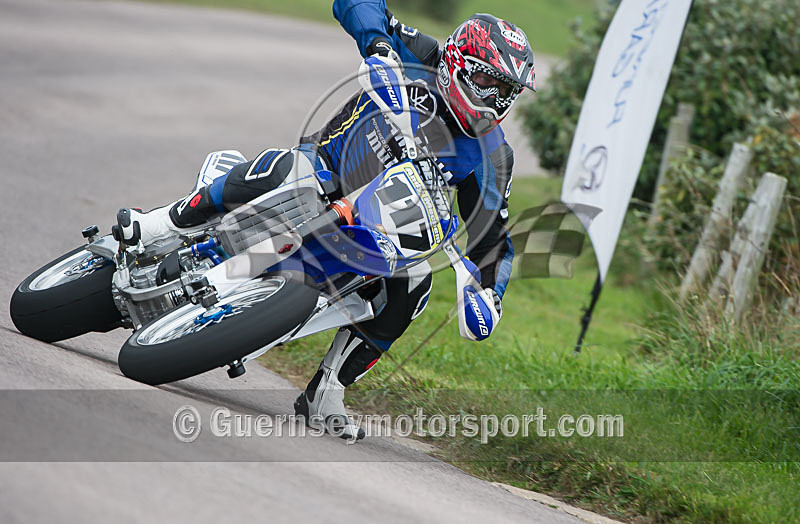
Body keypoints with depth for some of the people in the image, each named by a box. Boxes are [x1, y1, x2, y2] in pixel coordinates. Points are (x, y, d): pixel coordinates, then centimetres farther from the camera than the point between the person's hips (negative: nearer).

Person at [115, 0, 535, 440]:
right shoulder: (421, 59, -13)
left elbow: (492, 234, 0)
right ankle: (164, 225, -25)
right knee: (282, 170, -37)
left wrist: (488, 293, -16)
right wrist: (377, 39, -30)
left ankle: (324, 394, -13)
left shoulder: (491, 159, -7)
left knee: (413, 282, -24)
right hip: (325, 172, -3)